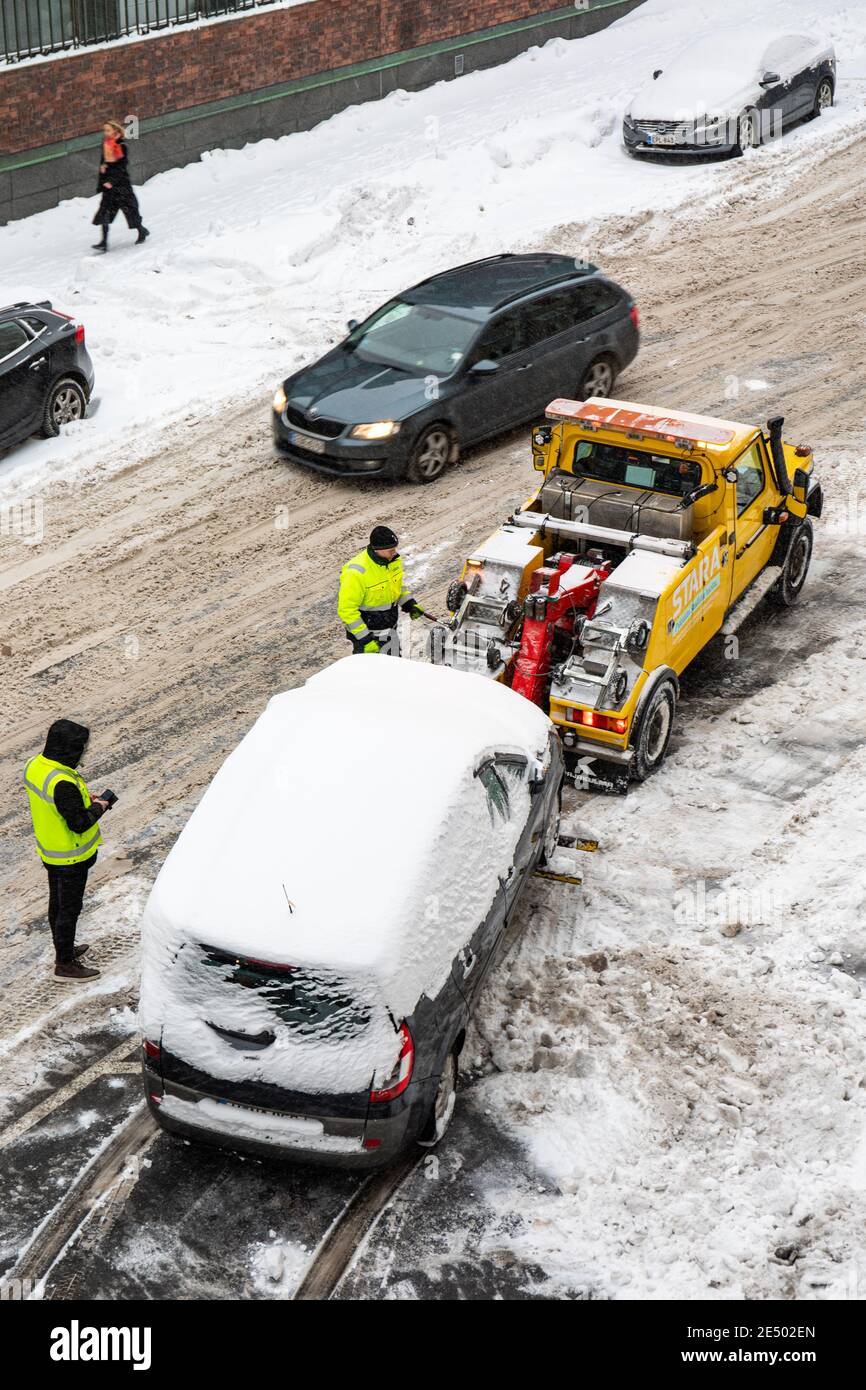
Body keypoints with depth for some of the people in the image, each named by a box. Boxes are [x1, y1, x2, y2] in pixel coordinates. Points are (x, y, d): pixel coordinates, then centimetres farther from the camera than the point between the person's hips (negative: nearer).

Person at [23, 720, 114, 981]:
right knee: (69, 908, 7)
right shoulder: (63, 784, -35)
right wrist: (99, 807, -12)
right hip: (70, 857, -9)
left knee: (57, 901, 24)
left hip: (49, 850, 9)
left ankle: (64, 949, 43)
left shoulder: (34, 765, -6)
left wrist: (85, 798, 2)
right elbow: (80, 823, -29)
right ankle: (65, 964, 21)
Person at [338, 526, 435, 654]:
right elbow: (347, 610, -24)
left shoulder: (394, 560, -5)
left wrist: (410, 604, 4)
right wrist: (365, 639, -24)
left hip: (390, 630, 7)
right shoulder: (357, 573, -29)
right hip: (367, 632, -7)